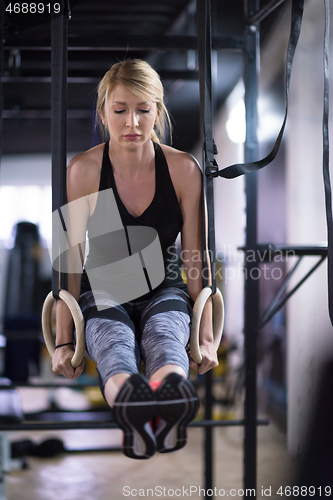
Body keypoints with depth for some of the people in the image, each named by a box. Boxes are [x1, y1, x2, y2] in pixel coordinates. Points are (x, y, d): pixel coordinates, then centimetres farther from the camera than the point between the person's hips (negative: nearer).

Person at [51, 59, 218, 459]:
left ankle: (170, 406, -71)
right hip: (102, 291, -1)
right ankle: (130, 406, -73)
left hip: (164, 290, 1)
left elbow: (196, 260, 0)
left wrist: (206, 336, -5)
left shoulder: (183, 169, -4)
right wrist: (63, 341, -12)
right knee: (114, 341, -37)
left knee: (164, 335, -36)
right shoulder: (83, 170, -8)